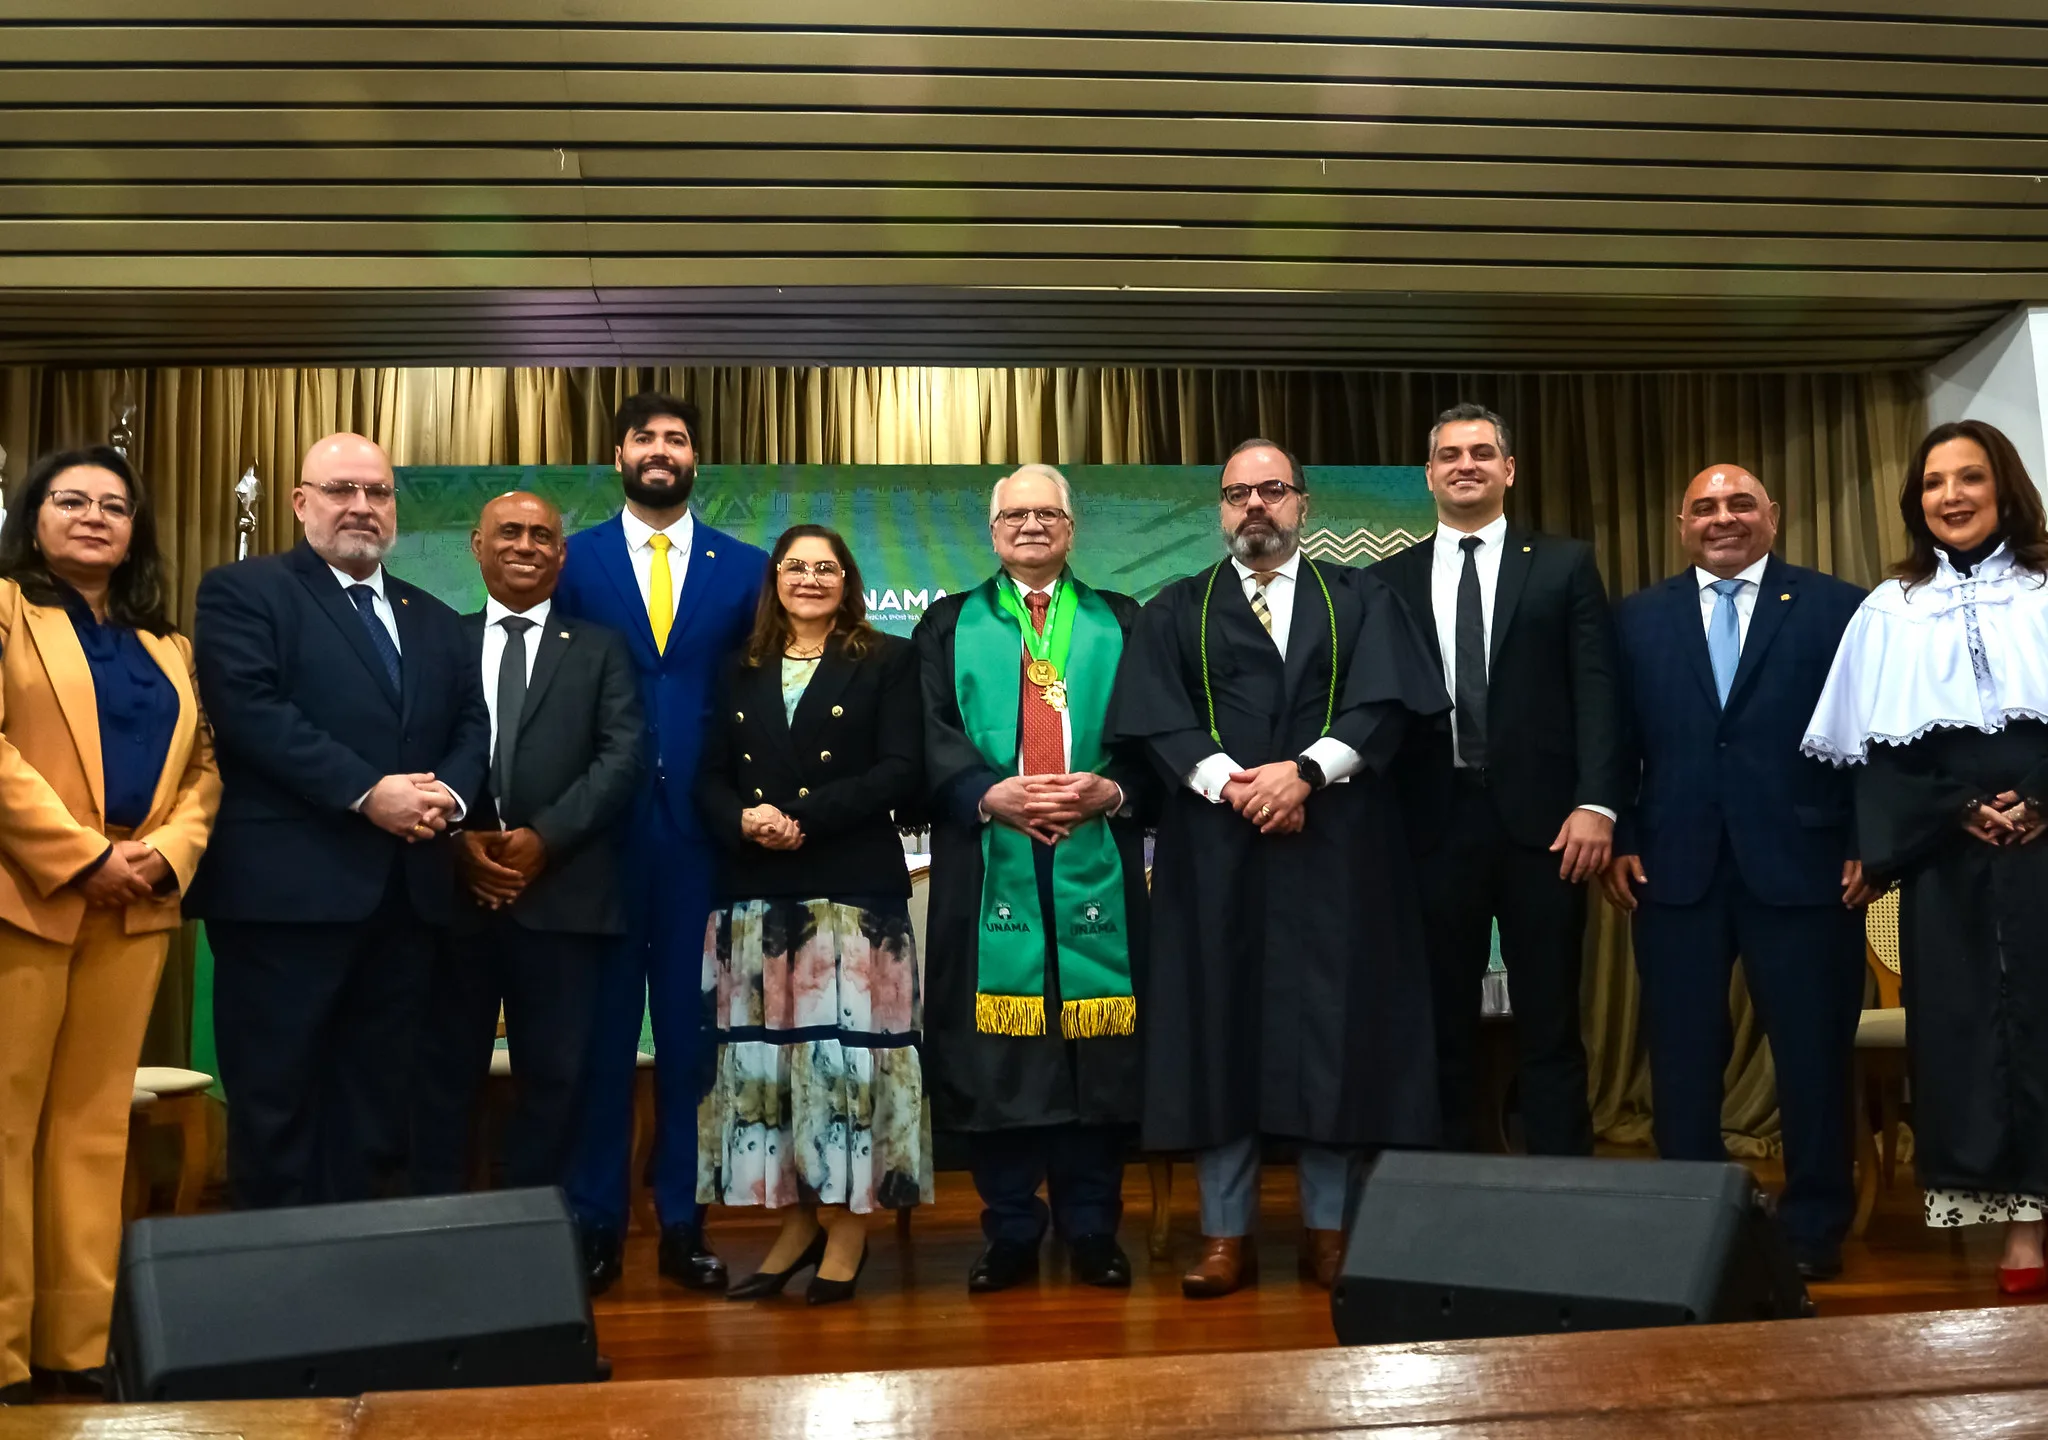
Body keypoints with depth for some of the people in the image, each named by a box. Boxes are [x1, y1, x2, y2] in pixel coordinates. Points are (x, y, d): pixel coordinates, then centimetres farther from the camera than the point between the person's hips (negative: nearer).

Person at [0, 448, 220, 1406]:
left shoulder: (166, 646, 18)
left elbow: (203, 766, 12)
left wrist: (166, 853, -6)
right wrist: (83, 857, -16)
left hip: (137, 907, 5)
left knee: (96, 1120, 8)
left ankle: (79, 1340, 14)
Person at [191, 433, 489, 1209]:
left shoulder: (436, 620, 20)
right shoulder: (244, 591, 1)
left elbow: (472, 724, 15)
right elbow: (250, 711, -12)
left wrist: (451, 792, -7)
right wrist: (366, 792, -18)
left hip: (407, 891, 6)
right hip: (287, 885, -6)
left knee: (376, 1099, 11)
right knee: (276, 1098, 2)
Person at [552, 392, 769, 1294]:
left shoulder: (745, 568, 9)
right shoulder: (574, 561, 7)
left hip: (701, 825, 1)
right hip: (601, 824, 0)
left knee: (691, 1022, 5)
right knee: (603, 1024, 4)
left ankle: (683, 1224, 16)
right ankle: (595, 1222, 16)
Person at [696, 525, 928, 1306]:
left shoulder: (888, 661, 5)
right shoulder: (742, 671, 16)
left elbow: (902, 771, -7)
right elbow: (711, 777, 11)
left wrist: (805, 818, -15)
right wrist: (744, 822, -11)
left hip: (854, 887, -4)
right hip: (757, 892, 4)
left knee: (846, 1048, -5)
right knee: (764, 1054, 4)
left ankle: (849, 1228, 5)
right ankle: (797, 1221, 15)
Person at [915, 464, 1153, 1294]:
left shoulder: (1121, 625, 14)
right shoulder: (948, 626, 13)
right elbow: (931, 737, 2)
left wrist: (1111, 790, -12)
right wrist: (991, 794, -14)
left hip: (1097, 866, 0)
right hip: (989, 866, 0)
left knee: (1099, 1042, 1)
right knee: (995, 1047, 1)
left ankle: (1092, 1228, 13)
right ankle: (1010, 1234, 12)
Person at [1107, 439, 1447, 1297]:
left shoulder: (1362, 602, 11)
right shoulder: (1174, 612, 12)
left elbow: (1383, 704, -3)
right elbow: (1156, 720, -1)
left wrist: (1306, 769, -18)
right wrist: (1229, 781, -16)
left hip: (1336, 847, 0)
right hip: (1213, 850, 0)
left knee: (1333, 1027, 2)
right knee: (1220, 1026, 1)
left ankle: (1329, 1228, 12)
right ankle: (1226, 1234, 9)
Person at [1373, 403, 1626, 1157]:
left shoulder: (1565, 565, 7)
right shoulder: (1391, 579, 11)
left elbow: (1596, 690, 0)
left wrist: (1595, 803, -11)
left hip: (1540, 817, -1)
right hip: (1434, 822, 1)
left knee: (1549, 1024, 5)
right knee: (1443, 1023, 8)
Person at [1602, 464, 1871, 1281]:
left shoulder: (1838, 608, 5)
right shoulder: (1637, 619, 10)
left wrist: (1869, 844, -5)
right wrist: (1619, 841, -1)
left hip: (1803, 865, -1)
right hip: (1675, 867, 2)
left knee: (1814, 1053, 5)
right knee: (1681, 1055, 6)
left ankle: (1814, 1227, 19)